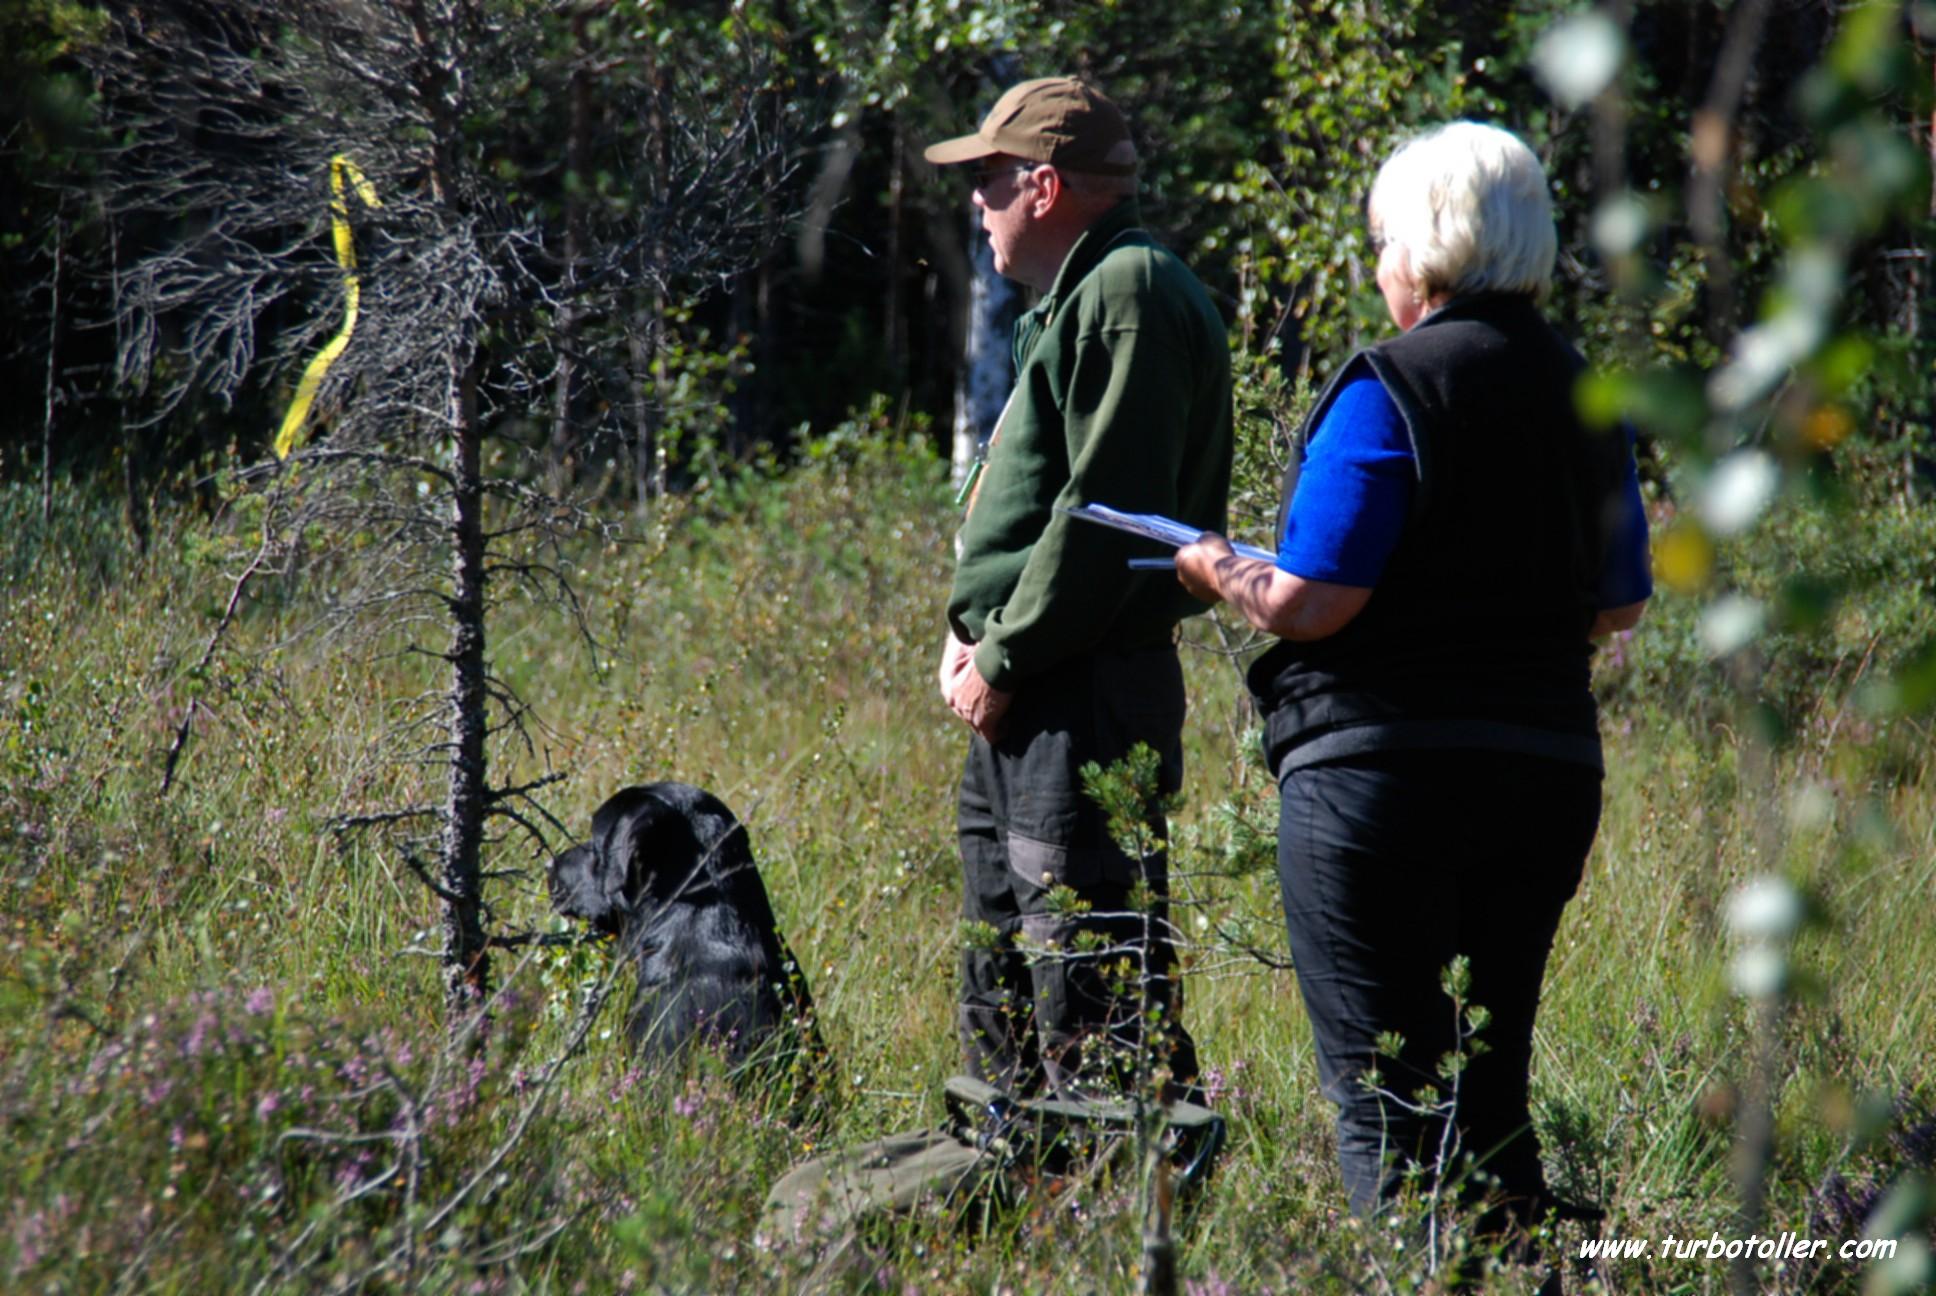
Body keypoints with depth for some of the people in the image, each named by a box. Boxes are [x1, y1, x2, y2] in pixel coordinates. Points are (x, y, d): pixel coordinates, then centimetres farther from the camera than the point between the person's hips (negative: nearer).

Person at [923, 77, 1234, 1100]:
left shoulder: (1131, 294, -12)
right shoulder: (1072, 298, 20)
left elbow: (1104, 512, -20)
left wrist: (1005, 659, -16)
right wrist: (971, 629, 9)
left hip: (1084, 704, -11)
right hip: (1026, 705, 11)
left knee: (1091, 984, -11)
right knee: (1000, 983, 17)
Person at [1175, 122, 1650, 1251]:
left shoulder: (1392, 390, -12)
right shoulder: (1585, 396, 9)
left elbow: (1308, 603, -16)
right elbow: (1621, 603, 16)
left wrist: (1220, 571, 3)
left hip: (1385, 768, -7)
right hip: (1548, 766, 7)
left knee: (1386, 1103, 0)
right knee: (1489, 1092, 16)